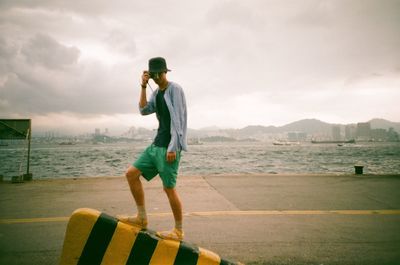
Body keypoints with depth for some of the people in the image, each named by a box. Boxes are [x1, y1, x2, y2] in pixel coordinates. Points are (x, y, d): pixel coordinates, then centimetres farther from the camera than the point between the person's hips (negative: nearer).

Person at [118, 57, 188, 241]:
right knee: (131, 173, 5)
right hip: (156, 145, 9)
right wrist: (143, 87, 1)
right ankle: (142, 218, 12)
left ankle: (178, 231, 9)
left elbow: (177, 119, -14)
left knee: (169, 187, -6)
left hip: (169, 146, -9)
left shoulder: (175, 89, -7)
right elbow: (144, 110, 6)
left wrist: (173, 147, -19)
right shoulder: (157, 92, 17)